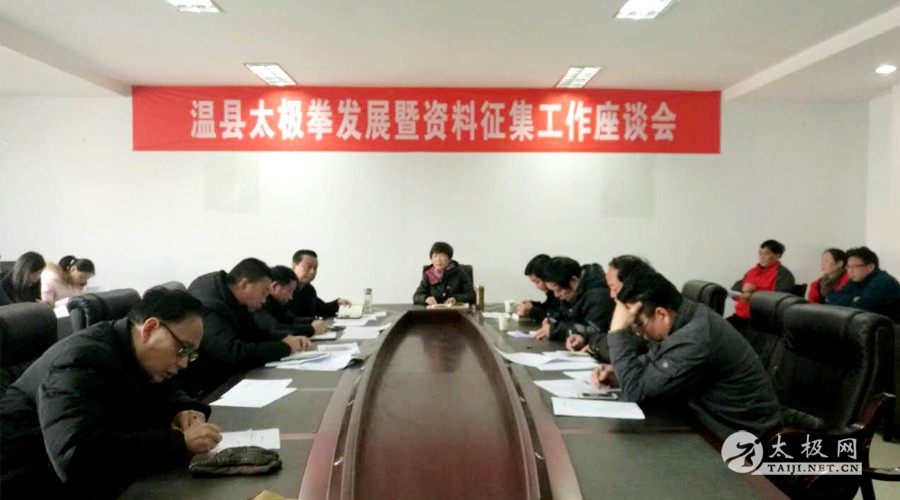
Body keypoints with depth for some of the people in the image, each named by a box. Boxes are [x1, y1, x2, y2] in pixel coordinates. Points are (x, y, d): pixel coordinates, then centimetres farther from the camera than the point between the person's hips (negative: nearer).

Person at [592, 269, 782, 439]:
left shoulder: (695, 340, -32)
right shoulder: (684, 317, -3)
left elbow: (636, 390, -27)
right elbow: (652, 360, 13)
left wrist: (618, 331, -24)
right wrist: (617, 371, -4)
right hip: (719, 420, 8)